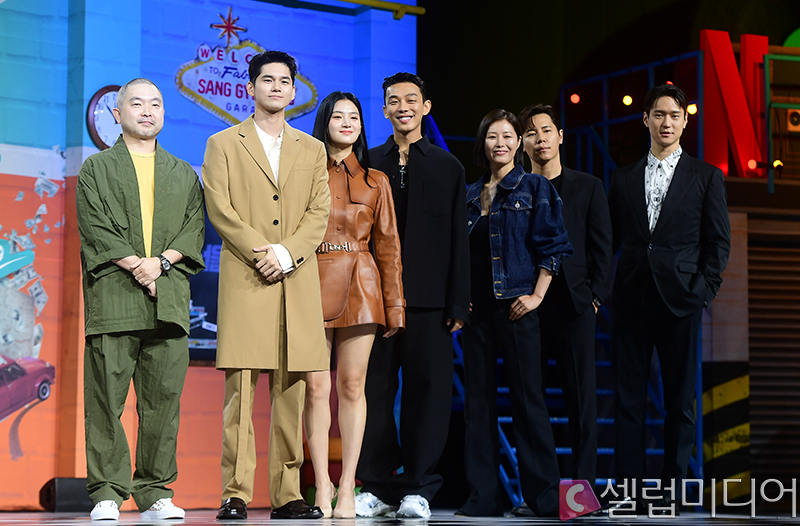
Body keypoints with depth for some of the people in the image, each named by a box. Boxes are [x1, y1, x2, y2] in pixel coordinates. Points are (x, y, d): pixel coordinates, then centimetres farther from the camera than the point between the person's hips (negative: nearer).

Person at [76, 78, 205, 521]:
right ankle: (106, 494, -1)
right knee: (106, 398, -5)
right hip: (112, 298, -2)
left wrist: (161, 262, -8)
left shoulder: (184, 174, 21)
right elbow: (95, 230, 0)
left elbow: (194, 230, 10)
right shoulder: (96, 169, 12)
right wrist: (137, 266, -11)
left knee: (164, 398, -1)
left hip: (169, 300, 2)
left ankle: (155, 493, 4)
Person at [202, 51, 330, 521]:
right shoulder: (224, 144, 11)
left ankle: (287, 494, 4)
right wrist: (261, 252, -11)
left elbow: (320, 213, 8)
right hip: (244, 281, -3)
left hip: (298, 282, 3)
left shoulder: (312, 150, 19)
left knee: (291, 391, 1)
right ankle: (235, 494, -8)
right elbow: (219, 209, 0)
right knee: (240, 388, -8)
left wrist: (287, 252, -9)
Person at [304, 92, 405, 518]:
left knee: (352, 387, 0)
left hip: (360, 289, 1)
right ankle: (322, 487, 1)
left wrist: (394, 304, 5)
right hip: (313, 285, -1)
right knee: (316, 387, -5)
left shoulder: (375, 181, 14)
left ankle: (347, 488, 3)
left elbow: (388, 244, 11)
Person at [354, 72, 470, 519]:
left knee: (428, 389, -1)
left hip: (428, 298, -1)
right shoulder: (368, 164, 11)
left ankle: (418, 488, 5)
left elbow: (458, 240, 6)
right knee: (376, 389, 1)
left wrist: (457, 303, -1)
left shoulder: (447, 168, 10)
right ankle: (378, 487, 8)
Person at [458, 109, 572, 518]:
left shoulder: (534, 187, 2)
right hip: (476, 307, 5)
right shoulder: (471, 195, 15)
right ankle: (483, 496, 7)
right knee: (478, 400, 3)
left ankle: (543, 495, 0)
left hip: (516, 306, -5)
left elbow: (552, 246, -3)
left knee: (527, 397, -6)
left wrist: (537, 295, -10)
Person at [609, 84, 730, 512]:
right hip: (631, 300, 2)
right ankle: (628, 490, 8)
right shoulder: (623, 179, 12)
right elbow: (611, 240, 13)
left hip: (679, 300, -2)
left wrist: (704, 292, -6)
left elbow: (718, 243, 3)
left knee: (680, 401, 2)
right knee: (628, 399, 2)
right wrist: (605, 290, 2)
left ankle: (673, 491, 9)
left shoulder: (706, 177, 5)